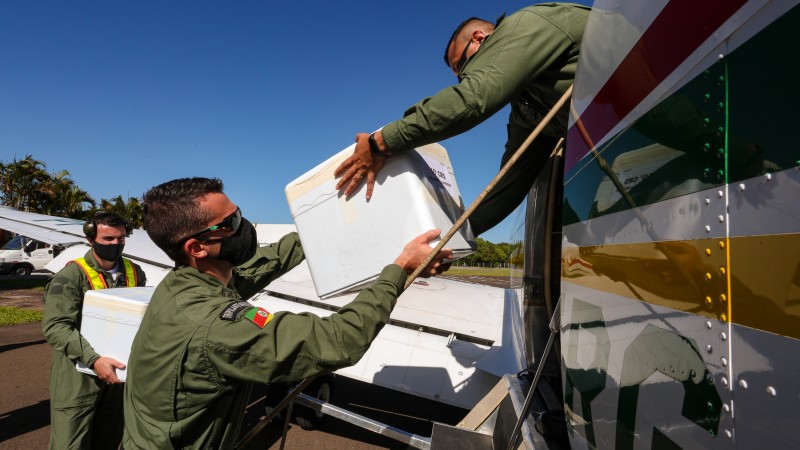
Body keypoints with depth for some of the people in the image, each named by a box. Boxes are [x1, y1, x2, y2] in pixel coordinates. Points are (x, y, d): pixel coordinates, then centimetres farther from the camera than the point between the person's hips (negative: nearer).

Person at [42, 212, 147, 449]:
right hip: (79, 376, -4)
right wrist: (93, 359, -31)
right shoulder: (71, 276, -13)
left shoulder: (134, 272, 2)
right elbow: (55, 327, -20)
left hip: (117, 372, 5)